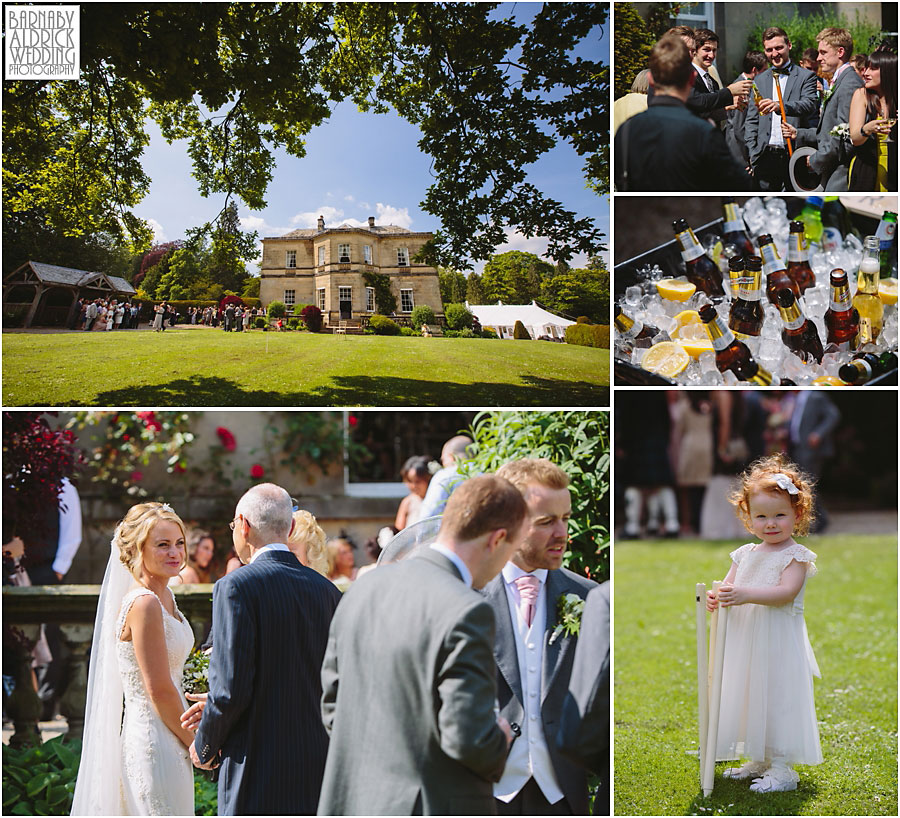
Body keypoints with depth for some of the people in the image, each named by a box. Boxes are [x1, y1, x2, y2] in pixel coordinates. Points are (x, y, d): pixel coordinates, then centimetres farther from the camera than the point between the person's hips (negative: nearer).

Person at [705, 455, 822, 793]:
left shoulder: (796, 556, -8)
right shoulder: (745, 554, 11)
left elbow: (787, 592, -21)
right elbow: (729, 585, 10)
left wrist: (746, 595, -32)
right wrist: (716, 597, -15)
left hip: (778, 639, -7)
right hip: (744, 638, 7)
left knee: (778, 698, -5)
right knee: (749, 698, 12)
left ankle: (781, 768, 2)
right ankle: (758, 761, 25)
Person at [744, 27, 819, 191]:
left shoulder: (806, 76, 4)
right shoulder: (760, 80, 15)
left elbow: (810, 105, -14)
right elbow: (751, 121, 16)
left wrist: (780, 106, -33)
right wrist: (752, 155, 4)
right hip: (766, 157, 3)